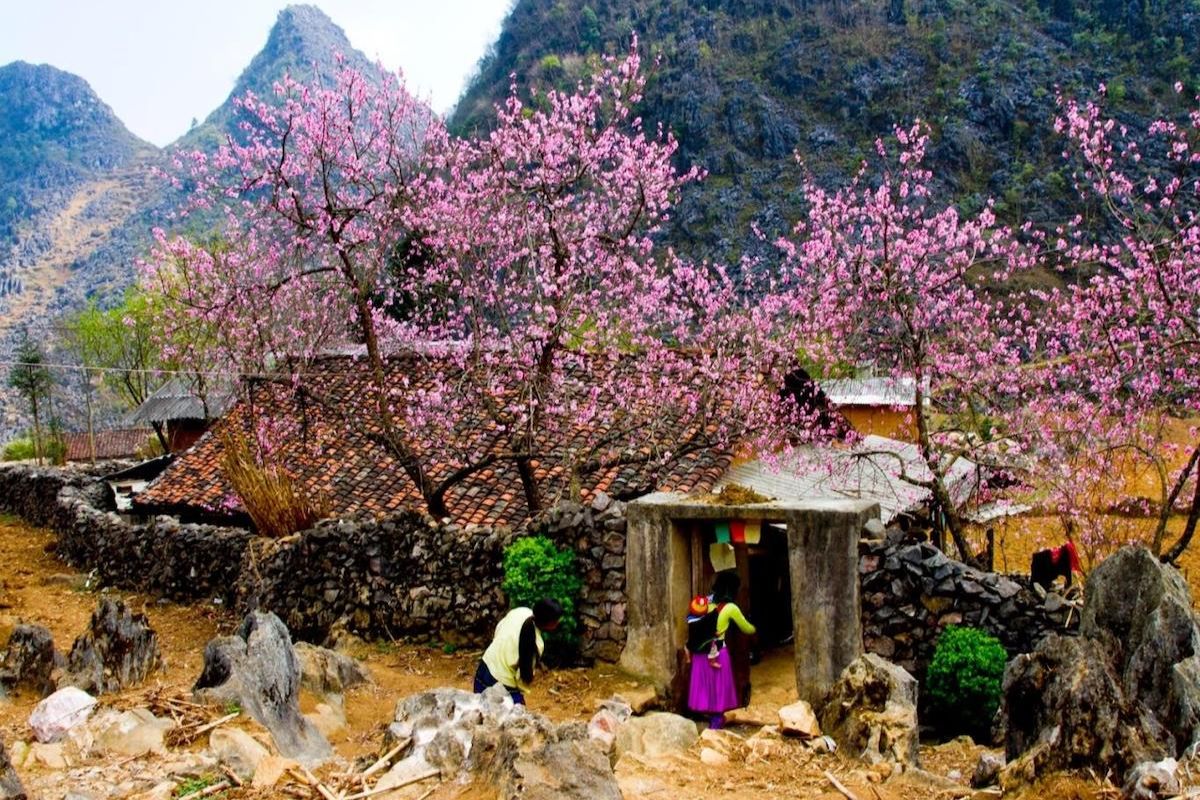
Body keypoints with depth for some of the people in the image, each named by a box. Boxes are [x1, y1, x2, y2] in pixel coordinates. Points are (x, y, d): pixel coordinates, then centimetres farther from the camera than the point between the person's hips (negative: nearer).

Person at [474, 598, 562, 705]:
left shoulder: (520, 611, -12)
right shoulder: (536, 644, -28)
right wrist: (521, 693, 1)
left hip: (485, 666, 8)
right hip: (502, 686, -8)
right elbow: (524, 673, -18)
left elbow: (498, 629, 5)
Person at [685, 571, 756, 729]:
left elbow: (693, 625, 7)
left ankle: (712, 718, 25)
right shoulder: (730, 608, -7)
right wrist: (753, 628, 29)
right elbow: (747, 629, 8)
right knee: (719, 686, 8)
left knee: (704, 685, 14)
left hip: (700, 651, 5)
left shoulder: (706, 602, 6)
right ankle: (716, 720, 11)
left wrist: (689, 648, 14)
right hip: (717, 652, -5)